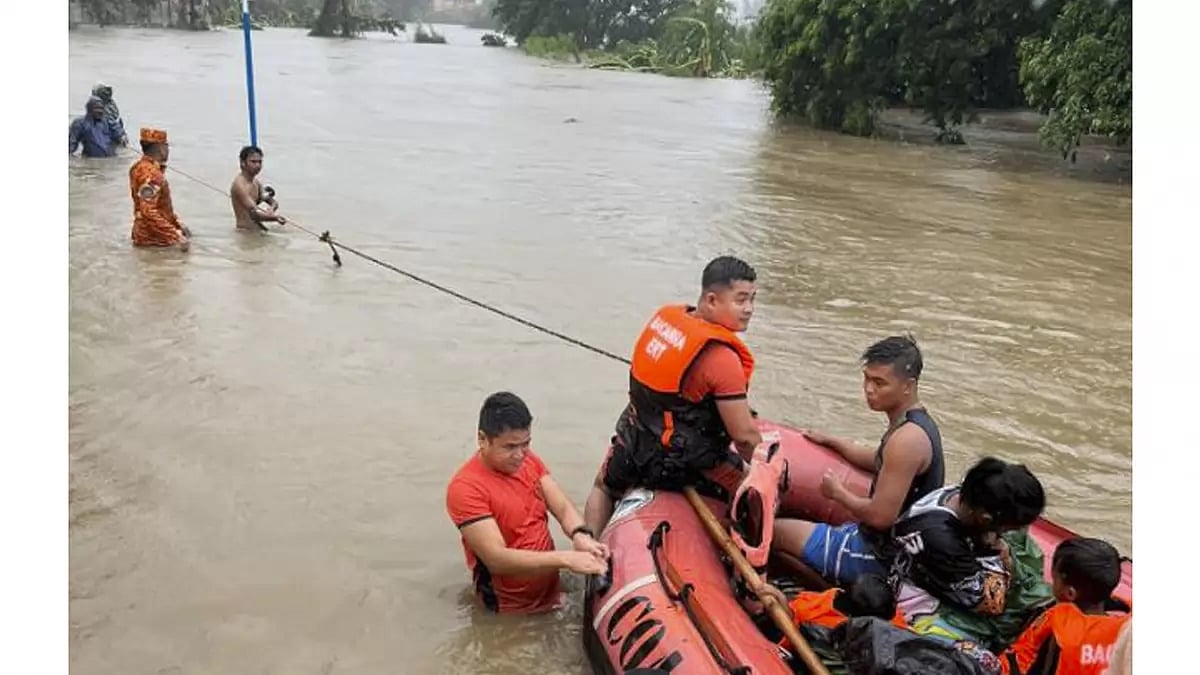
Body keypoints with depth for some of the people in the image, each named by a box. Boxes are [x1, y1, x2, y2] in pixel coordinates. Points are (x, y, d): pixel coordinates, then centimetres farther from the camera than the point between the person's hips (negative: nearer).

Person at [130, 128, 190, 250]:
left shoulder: (143, 167, 8)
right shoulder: (150, 174, -23)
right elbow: (148, 212, -30)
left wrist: (177, 223, 10)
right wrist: (176, 236, -32)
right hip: (152, 234, -9)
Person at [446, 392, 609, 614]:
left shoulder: (528, 459, 2)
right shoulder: (465, 488, -19)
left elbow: (563, 507, -2)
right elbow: (497, 559, -25)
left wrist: (580, 535, -24)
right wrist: (565, 558, -32)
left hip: (552, 592, 7)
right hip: (511, 610, -6)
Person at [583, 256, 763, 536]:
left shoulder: (665, 316, -6)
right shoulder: (722, 359, -26)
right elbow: (744, 436, -21)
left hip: (634, 443, 7)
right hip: (689, 466, -6)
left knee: (603, 489, 36)